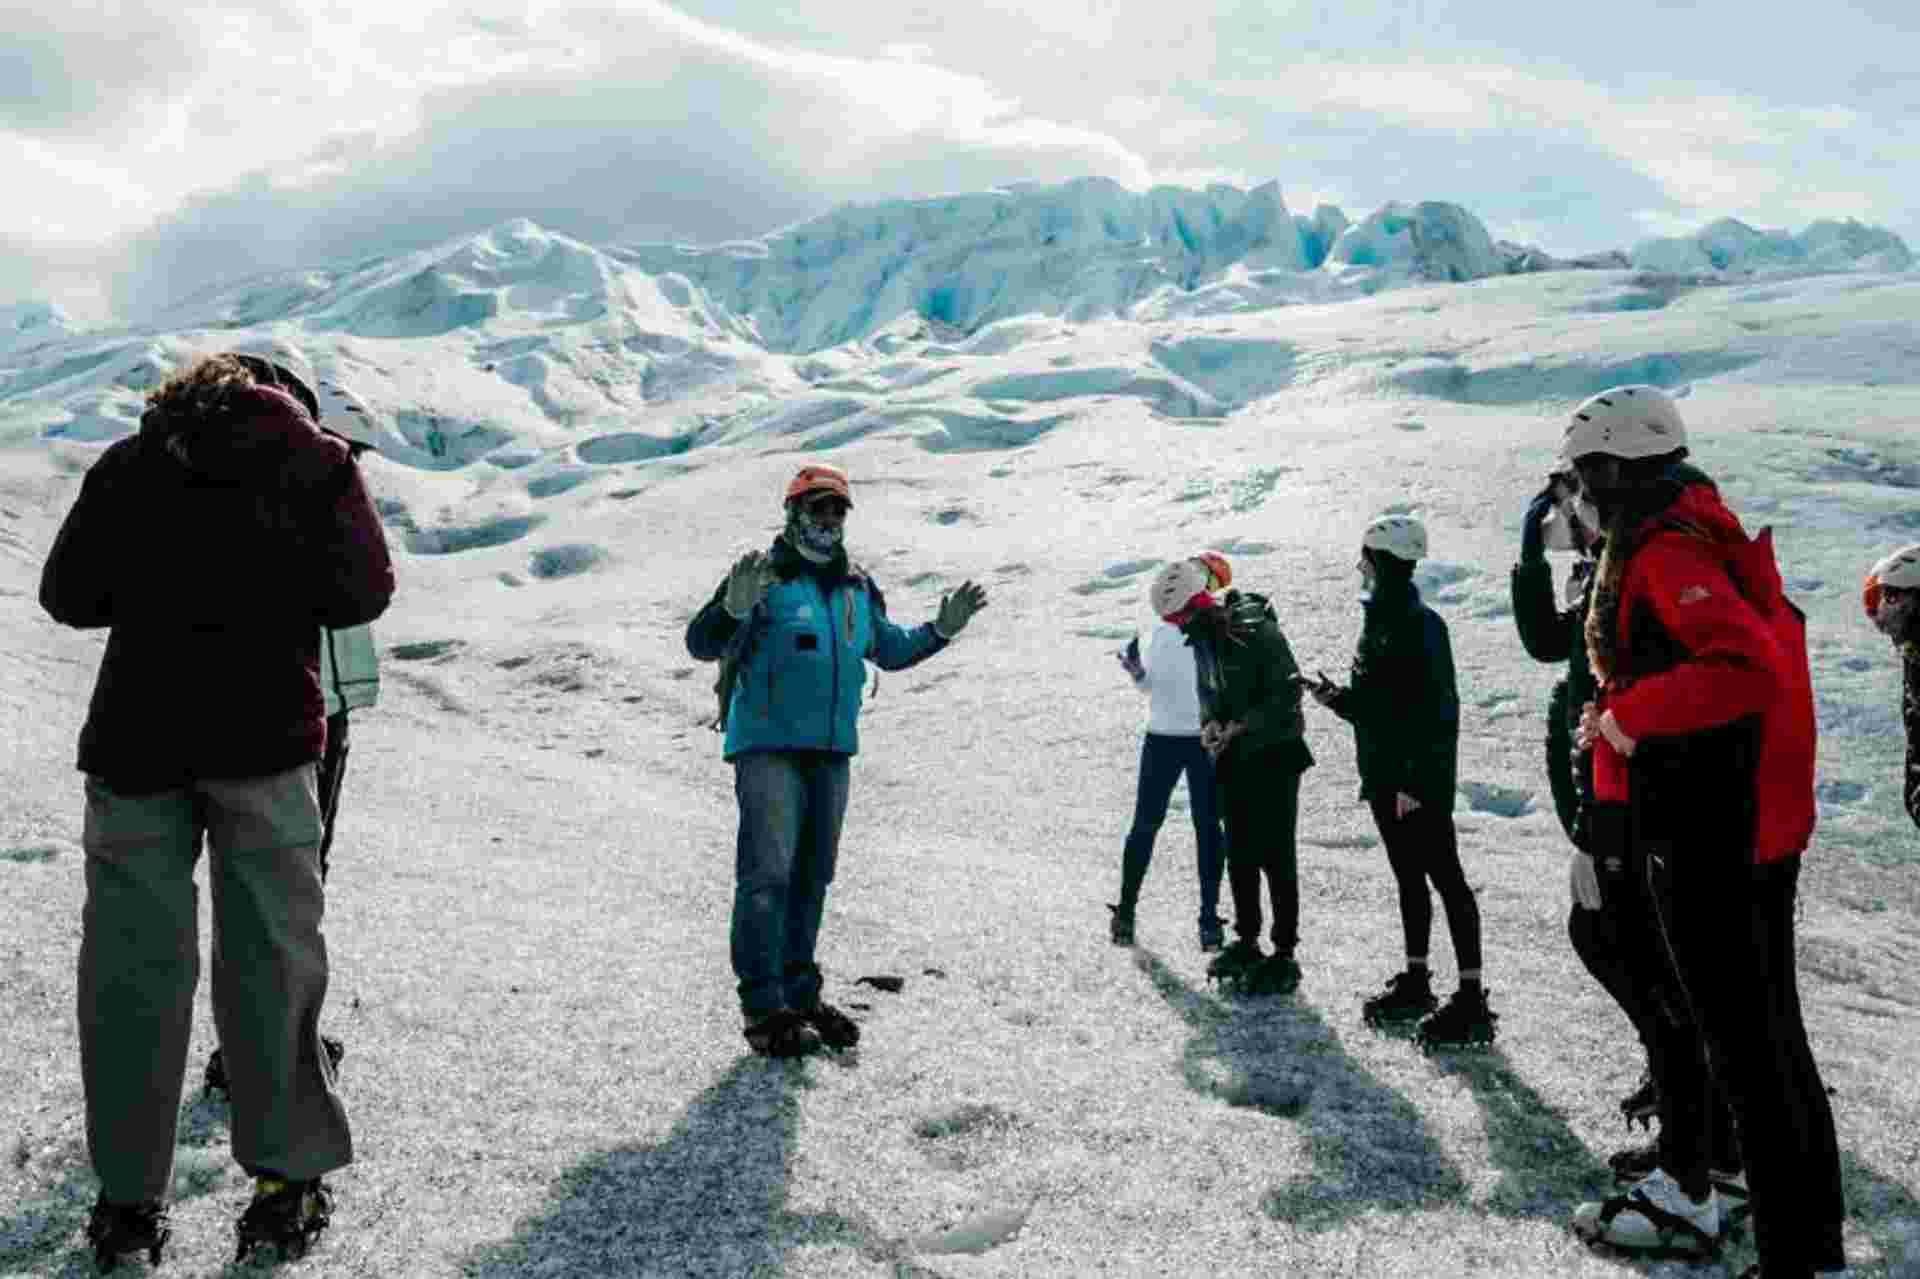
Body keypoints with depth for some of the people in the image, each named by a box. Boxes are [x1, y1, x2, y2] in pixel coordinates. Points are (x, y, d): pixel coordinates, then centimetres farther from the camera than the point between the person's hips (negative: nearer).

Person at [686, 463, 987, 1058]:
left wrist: (940, 630, 15)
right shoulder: (763, 574, -7)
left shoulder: (858, 587, 14)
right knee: (767, 875, -10)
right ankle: (763, 1008, -2)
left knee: (811, 877, 13)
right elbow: (700, 645, -14)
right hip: (769, 746, -6)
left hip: (832, 751, 7)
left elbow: (889, 650, 28)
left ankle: (799, 993, 24)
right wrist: (733, 609, -33)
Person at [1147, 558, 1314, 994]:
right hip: (1233, 758, 8)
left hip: (1274, 755, -8)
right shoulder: (1204, 636, 6)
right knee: (1239, 855, 13)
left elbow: (1287, 693, -20)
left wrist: (1241, 726, -23)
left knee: (1275, 856, -4)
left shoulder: (1257, 631, -20)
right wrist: (1210, 722, -4)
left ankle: (1285, 955, 4)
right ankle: (1247, 942, 26)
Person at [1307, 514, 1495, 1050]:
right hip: (1385, 775, 9)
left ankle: (1472, 1001, -1)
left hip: (1419, 776, -9)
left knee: (1444, 876, -6)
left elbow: (1433, 707, -21)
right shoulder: (1380, 620, 14)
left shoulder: (1417, 623, -14)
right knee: (1409, 876, 15)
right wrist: (1338, 698, 5)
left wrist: (1415, 778, -24)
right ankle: (1415, 982, 26)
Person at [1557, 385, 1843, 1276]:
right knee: (1684, 1008, 21)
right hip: (1732, 825, 11)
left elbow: (1749, 666, -31)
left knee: (1752, 1043, -4)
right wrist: (1622, 716, 13)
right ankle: (1683, 1194, 37)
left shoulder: (1666, 548, -18)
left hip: (1711, 835, -11)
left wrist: (1629, 716, -21)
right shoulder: (1682, 533, 14)